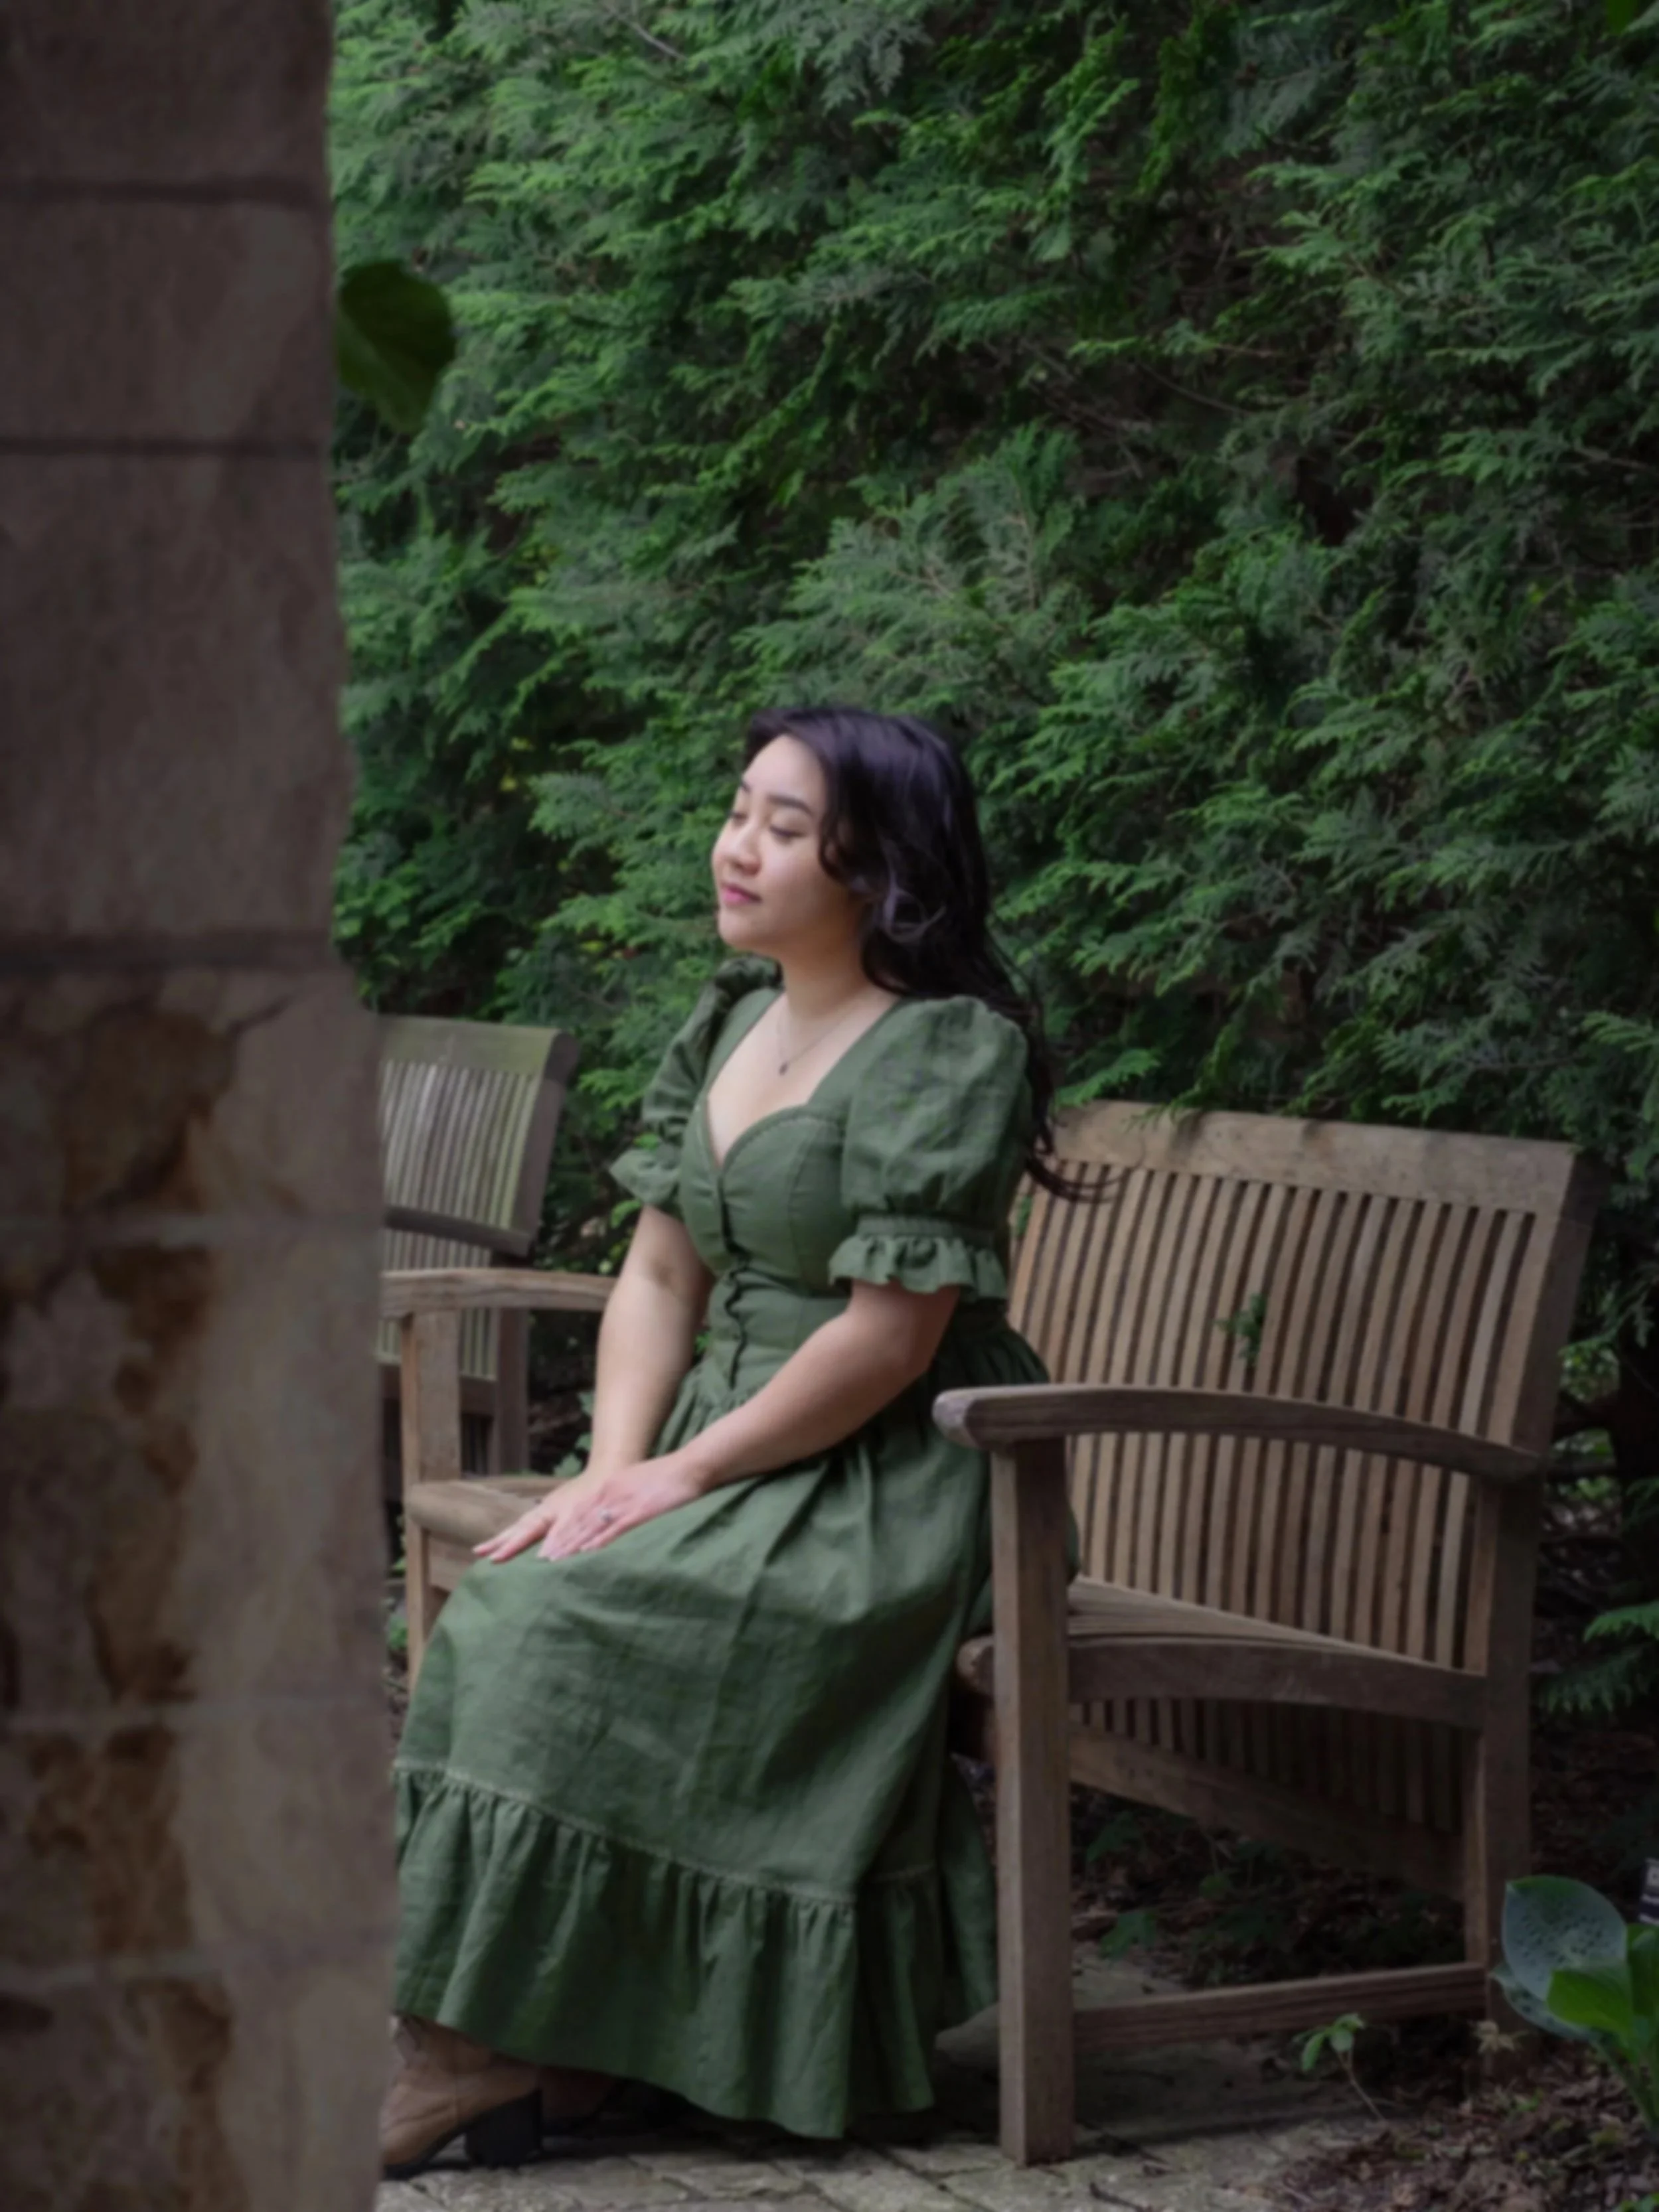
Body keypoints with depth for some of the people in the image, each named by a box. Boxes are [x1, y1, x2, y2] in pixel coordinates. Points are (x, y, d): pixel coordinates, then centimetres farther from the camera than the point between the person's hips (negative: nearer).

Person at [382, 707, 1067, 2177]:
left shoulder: (949, 1051, -13)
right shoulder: (732, 1022, 13)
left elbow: (887, 1344, -18)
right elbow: (660, 1279, 10)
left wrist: (684, 1473, -16)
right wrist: (613, 1467, -6)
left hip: (891, 1487, -8)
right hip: (729, 1452, 8)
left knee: (562, 1628, -25)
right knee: (508, 1607, -18)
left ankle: (478, 2048, -17)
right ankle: (555, 2043, -17)